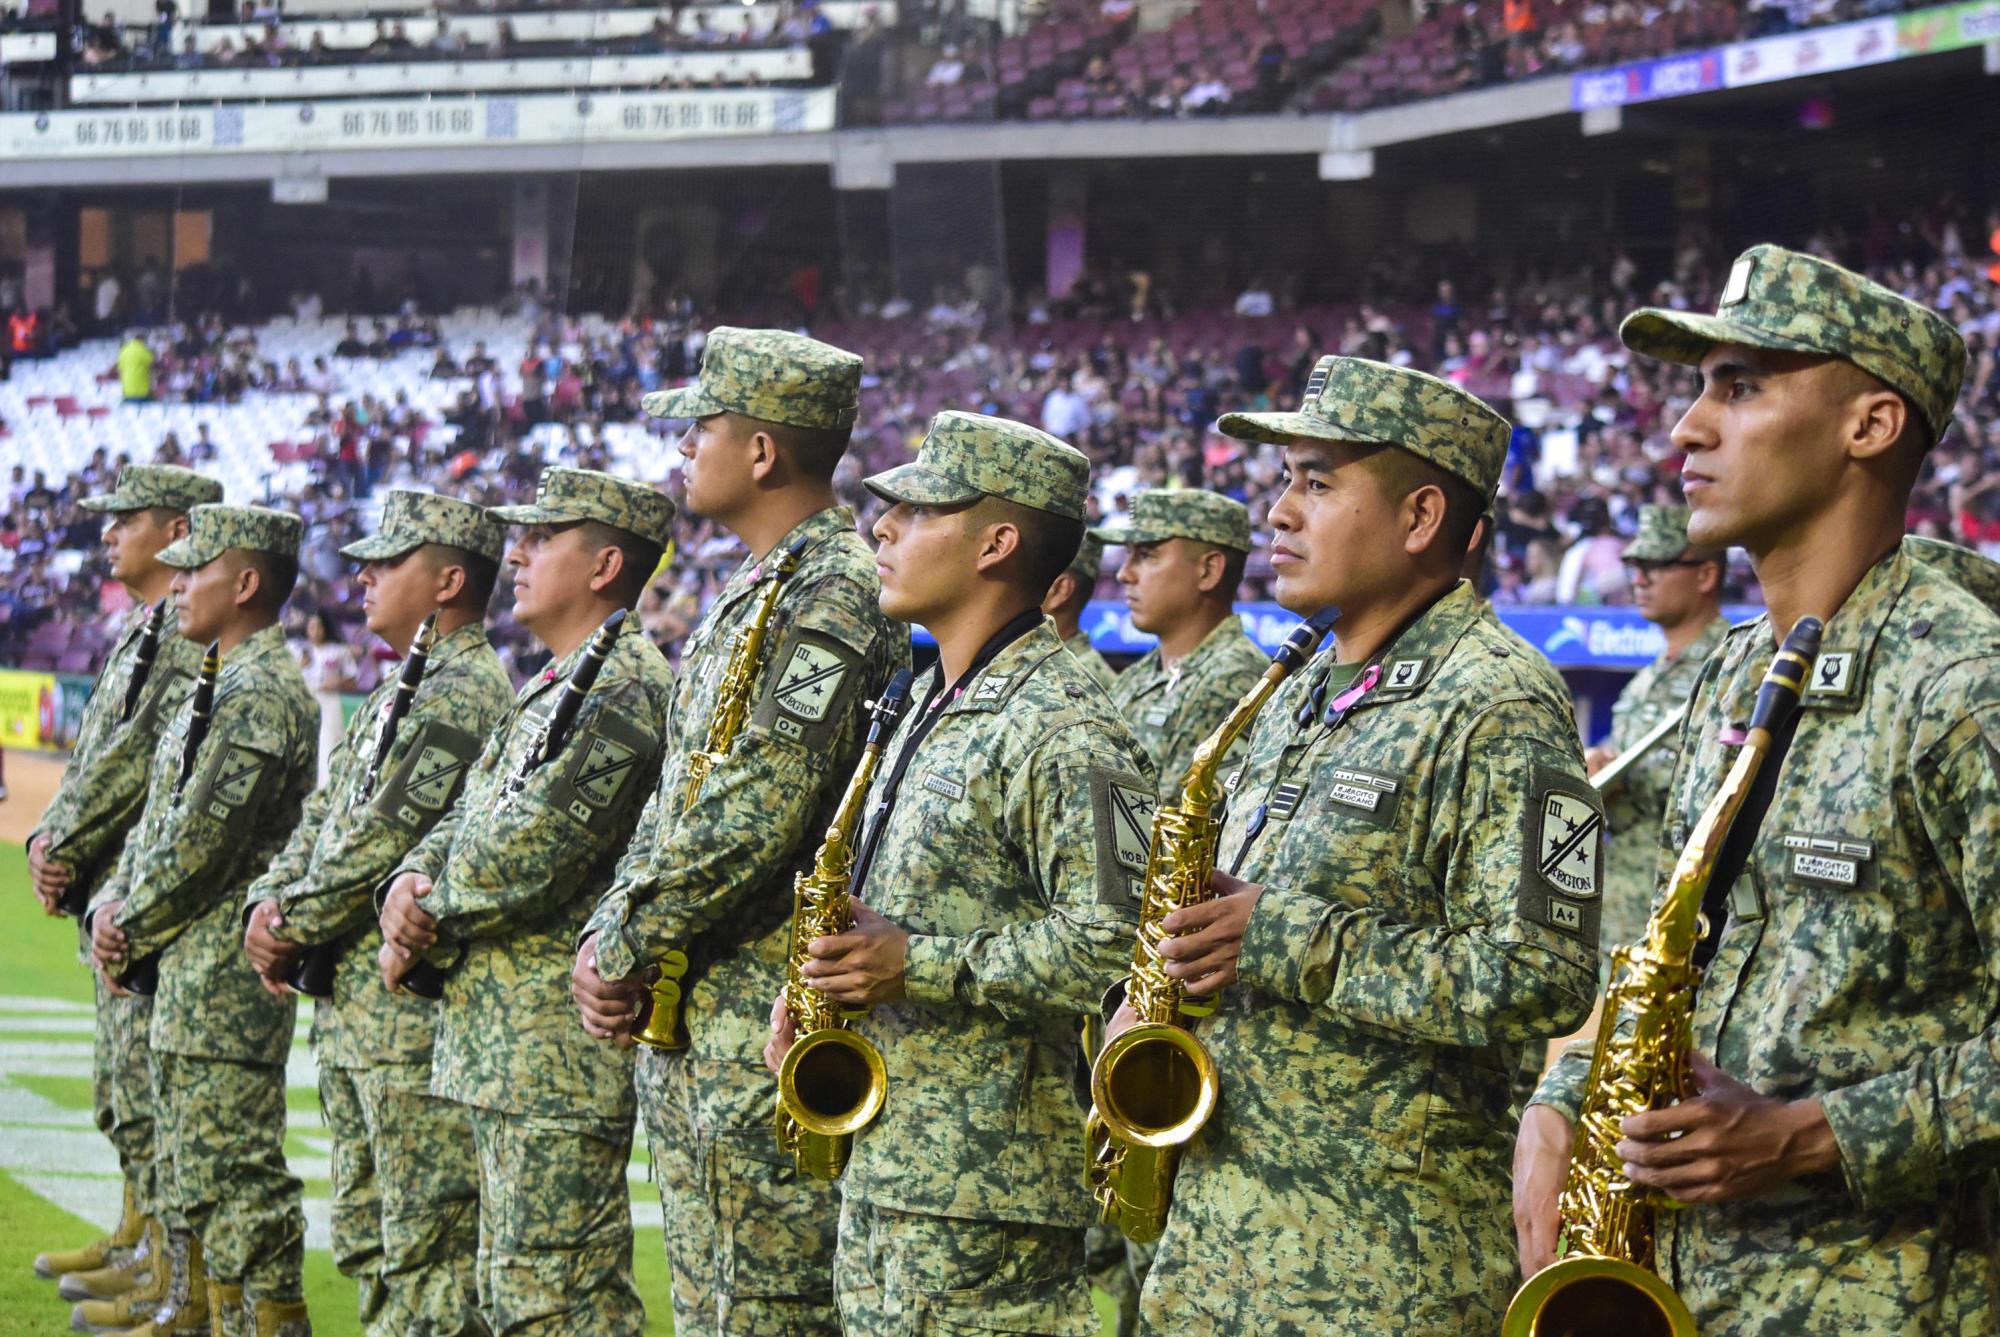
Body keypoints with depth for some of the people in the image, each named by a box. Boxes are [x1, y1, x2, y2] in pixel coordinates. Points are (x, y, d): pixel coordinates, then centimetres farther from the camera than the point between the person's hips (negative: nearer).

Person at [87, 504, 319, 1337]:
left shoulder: (262, 697, -17)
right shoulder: (228, 685, 16)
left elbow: (204, 838, -20)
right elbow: (159, 814, 18)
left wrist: (132, 928, -9)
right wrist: (113, 904, 4)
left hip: (227, 977, -11)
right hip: (187, 974, 11)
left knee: (237, 1174, -8)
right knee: (186, 1172, 17)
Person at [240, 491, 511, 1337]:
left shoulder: (464, 694, -15)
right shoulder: (398, 692, 18)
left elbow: (380, 839, -19)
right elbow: (324, 815, 18)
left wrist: (291, 927, -10)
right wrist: (268, 904, 1)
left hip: (414, 1017, -10)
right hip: (349, 1006, 10)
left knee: (428, 1244, -7)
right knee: (363, 1235, 15)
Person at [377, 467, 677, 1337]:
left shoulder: (621, 690, -15)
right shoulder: (556, 685, 19)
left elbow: (524, 857, -21)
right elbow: (465, 820, 19)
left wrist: (425, 923, -5)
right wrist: (407, 888, -3)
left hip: (559, 1057, -11)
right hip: (502, 1048, 11)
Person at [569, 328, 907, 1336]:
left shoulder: (833, 601, -15)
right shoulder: (750, 597, 17)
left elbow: (755, 817, -22)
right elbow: (676, 798, 20)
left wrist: (624, 947, -14)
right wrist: (606, 935, 6)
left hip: (769, 1025, -10)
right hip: (687, 1020, 10)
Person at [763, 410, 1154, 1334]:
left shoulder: (1062, 731, -14)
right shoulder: (934, 704, 17)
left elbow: (1116, 944, -22)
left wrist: (917, 965, -21)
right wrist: (831, 965, 9)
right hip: (879, 1156, 10)